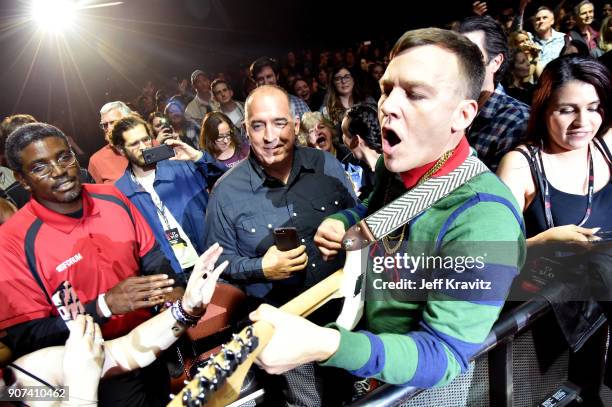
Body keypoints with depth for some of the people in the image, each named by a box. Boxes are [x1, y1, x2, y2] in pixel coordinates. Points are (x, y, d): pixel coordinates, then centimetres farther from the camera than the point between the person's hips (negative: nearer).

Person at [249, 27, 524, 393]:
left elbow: (445, 355, -30)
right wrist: (339, 224, -7)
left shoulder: (482, 218, -31)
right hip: (359, 328, 6)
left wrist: (326, 346, -45)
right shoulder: (396, 164, -7)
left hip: (414, 386, -5)